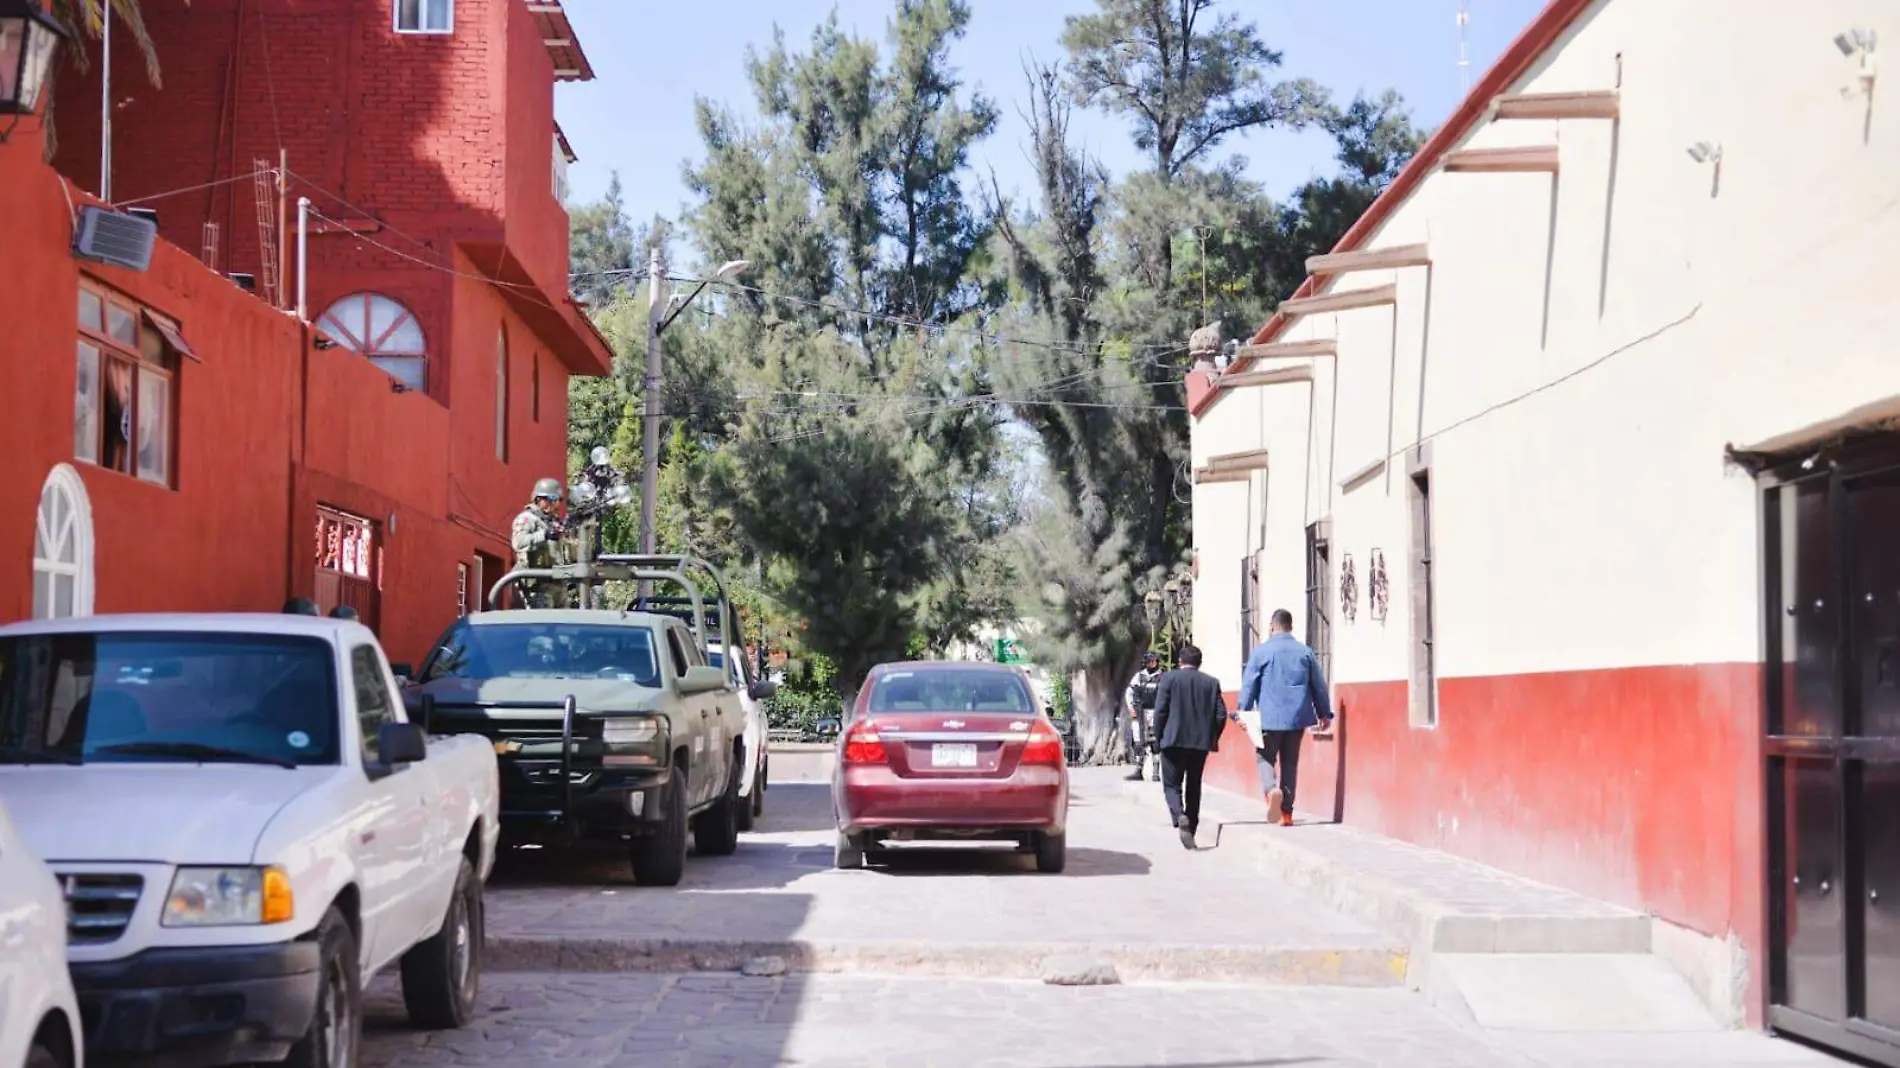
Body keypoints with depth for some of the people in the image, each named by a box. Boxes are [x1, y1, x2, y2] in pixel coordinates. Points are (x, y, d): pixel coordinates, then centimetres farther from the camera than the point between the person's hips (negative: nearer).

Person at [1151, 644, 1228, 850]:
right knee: (1193, 787, 14)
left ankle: (1179, 817, -23)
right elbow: (1221, 715, 2)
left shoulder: (1169, 678, -3)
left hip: (1174, 741, -3)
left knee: (1172, 785, 4)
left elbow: (1160, 711, -7)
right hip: (1201, 742, 3)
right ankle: (1191, 829, 15)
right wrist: (1212, 738, 14)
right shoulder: (1212, 682, 6)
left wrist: (1159, 737, 3)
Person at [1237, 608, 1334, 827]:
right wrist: (1324, 713, 19)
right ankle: (1286, 813, 11)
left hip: (1269, 717, -3)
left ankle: (1272, 790, -23)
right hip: (1297, 717, 3)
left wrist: (1244, 712, 4)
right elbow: (1319, 685, 10)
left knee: (1265, 758, 7)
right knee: (1290, 763, 11)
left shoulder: (1261, 651, -4)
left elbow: (1249, 684, -3)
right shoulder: (1305, 652, 5)